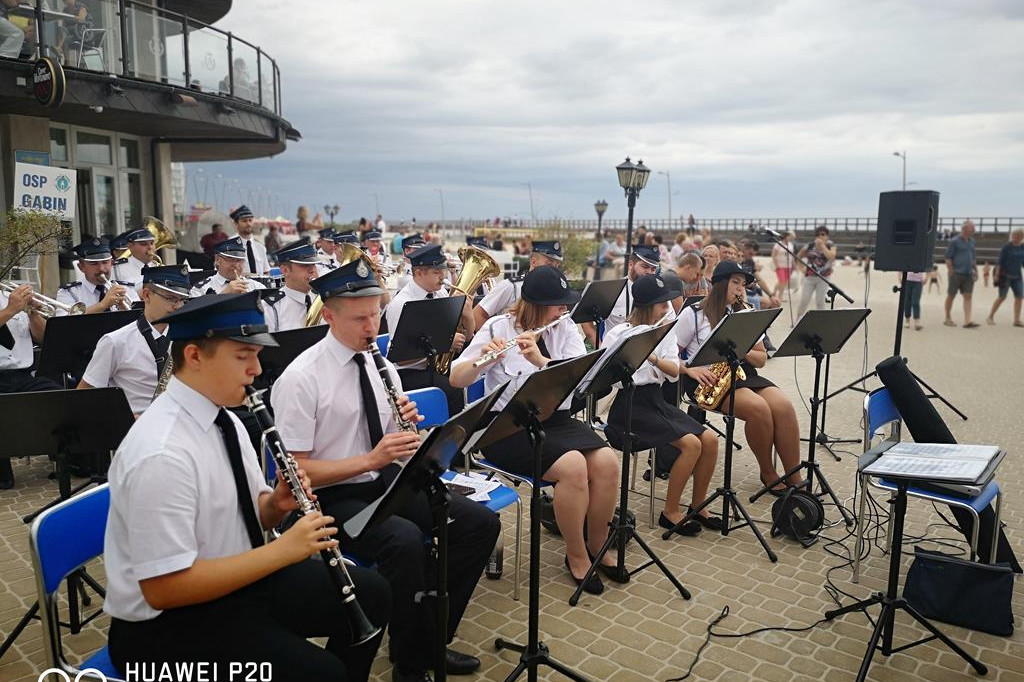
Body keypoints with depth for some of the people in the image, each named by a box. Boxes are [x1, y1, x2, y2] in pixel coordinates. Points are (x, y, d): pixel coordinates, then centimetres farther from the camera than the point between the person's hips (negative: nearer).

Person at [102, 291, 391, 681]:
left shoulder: (223, 418, 0)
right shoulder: (161, 454, -27)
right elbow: (163, 588, -27)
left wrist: (278, 503, -12)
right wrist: (282, 550, -27)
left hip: (237, 576, 8)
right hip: (166, 622, -8)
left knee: (371, 593, 4)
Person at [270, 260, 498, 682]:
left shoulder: (381, 366, 5)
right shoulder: (300, 379, -15)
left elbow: (395, 443, 11)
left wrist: (408, 424, -13)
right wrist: (368, 460, -27)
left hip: (385, 480, 7)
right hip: (330, 496, -7)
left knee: (481, 523, -9)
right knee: (406, 542, -35)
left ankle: (431, 637, 7)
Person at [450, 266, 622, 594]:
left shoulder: (565, 328, 6)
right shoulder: (498, 327, -6)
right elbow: (456, 379, -9)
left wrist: (540, 360, -27)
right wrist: (483, 359, -30)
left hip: (556, 419, 5)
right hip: (509, 427, -5)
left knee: (607, 462, -19)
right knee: (573, 466, -28)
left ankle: (597, 545, 5)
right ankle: (576, 556, -5)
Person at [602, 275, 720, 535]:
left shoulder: (665, 331, 9)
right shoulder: (618, 334, -9)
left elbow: (674, 372, -3)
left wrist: (653, 357, -22)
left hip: (656, 399, 7)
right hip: (629, 404, -7)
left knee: (710, 440, -9)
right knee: (691, 444, -21)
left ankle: (697, 506, 8)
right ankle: (670, 512, -5)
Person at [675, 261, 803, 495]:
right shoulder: (694, 314, 1)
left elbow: (762, 359, 15)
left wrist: (745, 351, -7)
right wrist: (691, 369, -19)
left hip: (742, 373, 5)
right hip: (709, 378, -5)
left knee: (784, 406, -23)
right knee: (758, 408, -31)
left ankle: (795, 480, -17)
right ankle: (767, 473, -9)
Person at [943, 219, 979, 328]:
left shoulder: (971, 241, 14)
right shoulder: (954, 241, -7)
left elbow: (973, 257, 22)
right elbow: (948, 257, -8)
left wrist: (975, 270, 16)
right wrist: (951, 272, -14)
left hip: (968, 274, 6)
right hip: (957, 273, -6)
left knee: (968, 296, -2)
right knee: (951, 296, 4)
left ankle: (967, 321, -6)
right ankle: (948, 319, 16)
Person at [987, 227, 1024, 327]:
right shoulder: (1007, 247, -8)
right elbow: (1000, 261, -10)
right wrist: (997, 275, -16)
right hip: (1005, 275, -5)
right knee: (1002, 297, -5)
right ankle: (990, 317, 8)